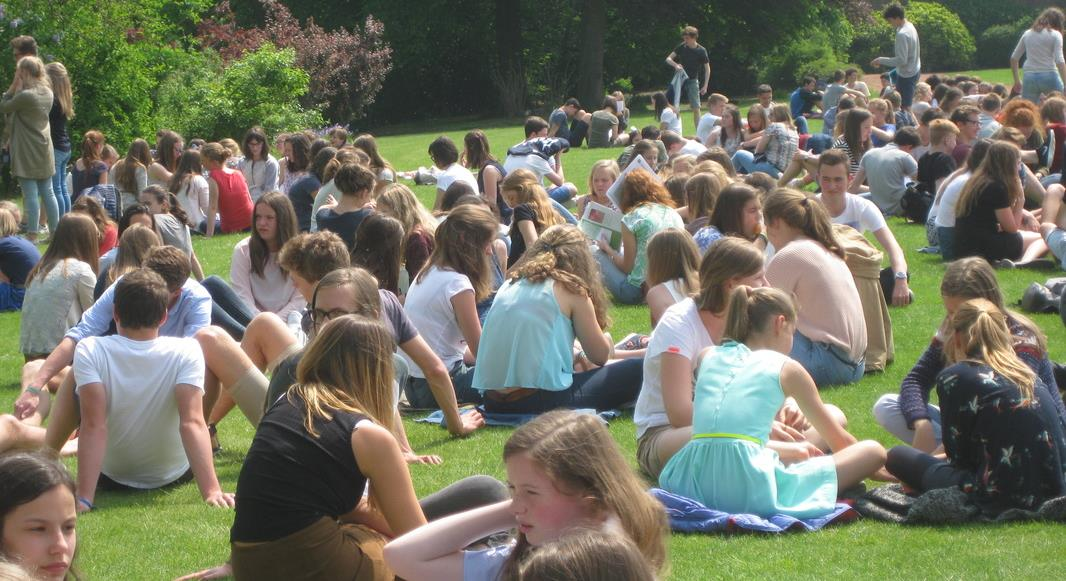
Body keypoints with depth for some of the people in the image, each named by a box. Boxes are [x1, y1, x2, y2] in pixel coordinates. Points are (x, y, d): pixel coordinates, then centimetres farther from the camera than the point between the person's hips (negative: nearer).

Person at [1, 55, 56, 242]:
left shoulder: (25, 95, -19)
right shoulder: (47, 93, 6)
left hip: (27, 152, -7)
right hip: (45, 150, 7)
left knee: (31, 194, -6)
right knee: (47, 192, 11)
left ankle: (32, 235, -6)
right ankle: (55, 232, 15)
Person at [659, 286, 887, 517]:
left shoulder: (708, 357, 22)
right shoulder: (786, 368, 11)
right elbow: (840, 441, 22)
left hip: (694, 484, 5)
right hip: (751, 488, -5)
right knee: (873, 450, 4)